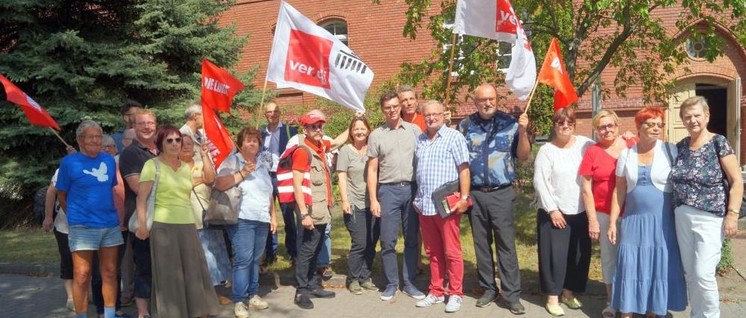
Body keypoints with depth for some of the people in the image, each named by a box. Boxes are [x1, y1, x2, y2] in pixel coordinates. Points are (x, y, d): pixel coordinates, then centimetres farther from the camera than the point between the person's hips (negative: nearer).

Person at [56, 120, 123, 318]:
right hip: (83, 227, -4)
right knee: (82, 276, -2)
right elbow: (61, 195, 3)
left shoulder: (109, 160, 8)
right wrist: (76, 216, 6)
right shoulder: (69, 162, -4)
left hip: (110, 224, 4)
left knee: (110, 273, 9)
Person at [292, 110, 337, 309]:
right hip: (310, 212, -8)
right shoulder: (302, 151, -13)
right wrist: (304, 214, -22)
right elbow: (296, 185, -17)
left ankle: (313, 286, 25)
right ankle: (301, 291, 7)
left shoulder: (321, 147, 9)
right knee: (306, 251, -1)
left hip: (322, 211, 8)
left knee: (316, 251, 15)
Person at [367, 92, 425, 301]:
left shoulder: (414, 130, 6)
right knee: (388, 241, 1)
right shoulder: (376, 135, 4)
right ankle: (391, 284, 14)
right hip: (388, 190, -1)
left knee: (412, 239, 8)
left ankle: (408, 282, 19)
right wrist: (373, 200, -1)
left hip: (412, 188, 1)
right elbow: (372, 170, 4)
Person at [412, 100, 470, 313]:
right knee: (433, 252, 13)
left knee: (451, 252, 1)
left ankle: (456, 294, 11)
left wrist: (464, 197, -15)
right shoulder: (419, 140, 15)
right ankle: (436, 292, 22)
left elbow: (464, 169, -8)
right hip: (424, 205, 6)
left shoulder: (454, 137, -2)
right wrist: (417, 198, 17)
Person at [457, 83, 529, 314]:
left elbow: (523, 156, -1)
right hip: (475, 194, 3)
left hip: (501, 193, -2)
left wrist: (522, 132, -14)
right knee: (481, 244, 11)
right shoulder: (465, 126, 4)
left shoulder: (510, 123, -2)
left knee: (506, 244, -1)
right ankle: (488, 289, 24)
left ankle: (511, 295, 7)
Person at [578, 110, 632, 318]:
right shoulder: (592, 152, -2)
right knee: (609, 258, 11)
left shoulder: (632, 147, 0)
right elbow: (586, 189, -2)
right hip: (604, 214, -1)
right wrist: (592, 220, -5)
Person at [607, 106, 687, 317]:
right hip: (633, 220, 2)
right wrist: (613, 222, 3)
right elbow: (619, 191, 6)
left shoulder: (671, 151, -2)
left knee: (660, 267, 6)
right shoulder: (626, 155, 4)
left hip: (662, 221, -1)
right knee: (630, 268, 4)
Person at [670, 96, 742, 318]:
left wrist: (732, 214, -14)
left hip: (710, 218, -5)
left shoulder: (718, 143, -6)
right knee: (690, 274, 11)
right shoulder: (680, 146, 8)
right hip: (682, 217, 5)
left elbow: (737, 181, -8)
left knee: (703, 274, -8)